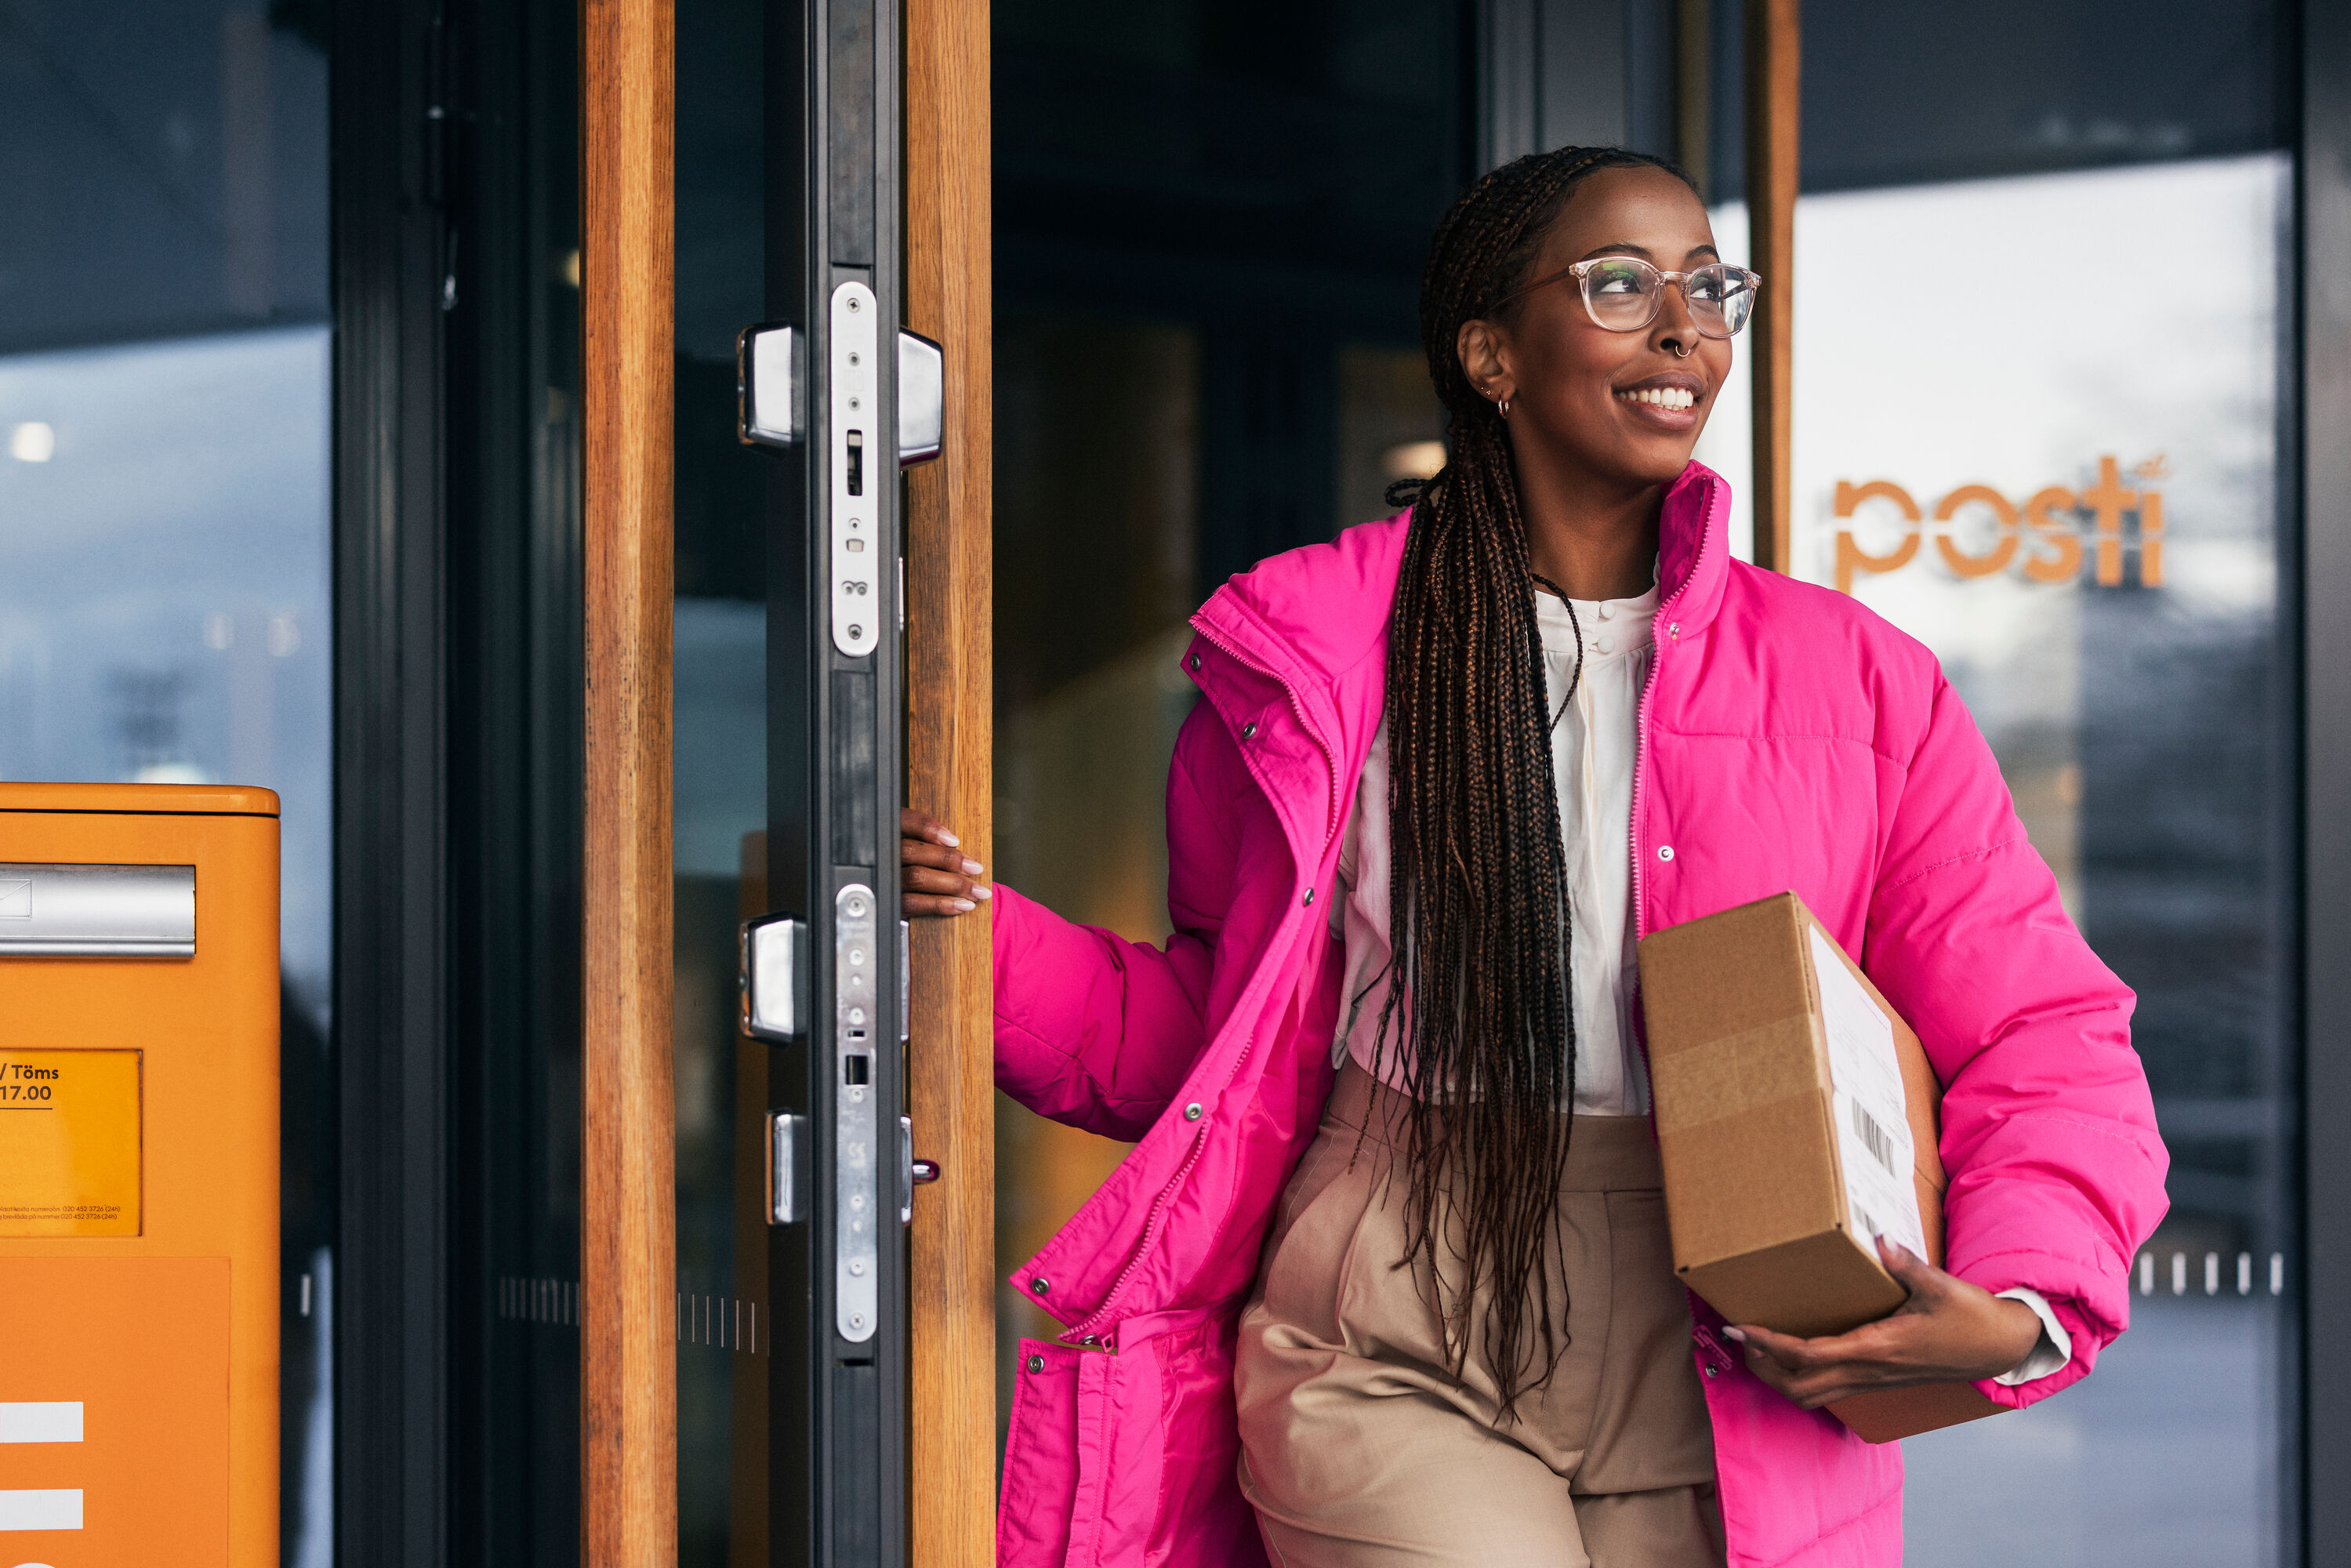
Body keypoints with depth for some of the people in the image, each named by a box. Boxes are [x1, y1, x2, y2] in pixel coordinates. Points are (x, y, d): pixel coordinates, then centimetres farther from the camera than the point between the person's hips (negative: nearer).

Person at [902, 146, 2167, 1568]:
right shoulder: (1318, 655, 5)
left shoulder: (1854, 683, 5)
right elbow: (1202, 1028, 15)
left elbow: (2048, 1045, 5)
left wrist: (2016, 1317, -12)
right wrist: (991, 945, -2)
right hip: (1393, 1366, -1)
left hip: (1726, 1398, 2)